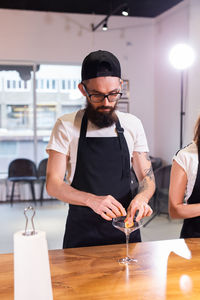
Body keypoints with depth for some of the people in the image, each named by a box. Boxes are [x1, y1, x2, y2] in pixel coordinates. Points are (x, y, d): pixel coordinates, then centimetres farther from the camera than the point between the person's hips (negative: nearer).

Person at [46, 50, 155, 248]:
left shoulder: (132, 124, 2)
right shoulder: (66, 126, -6)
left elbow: (147, 177, 4)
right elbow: (53, 184, -11)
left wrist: (142, 197, -19)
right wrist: (92, 200, -29)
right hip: (81, 234, -2)